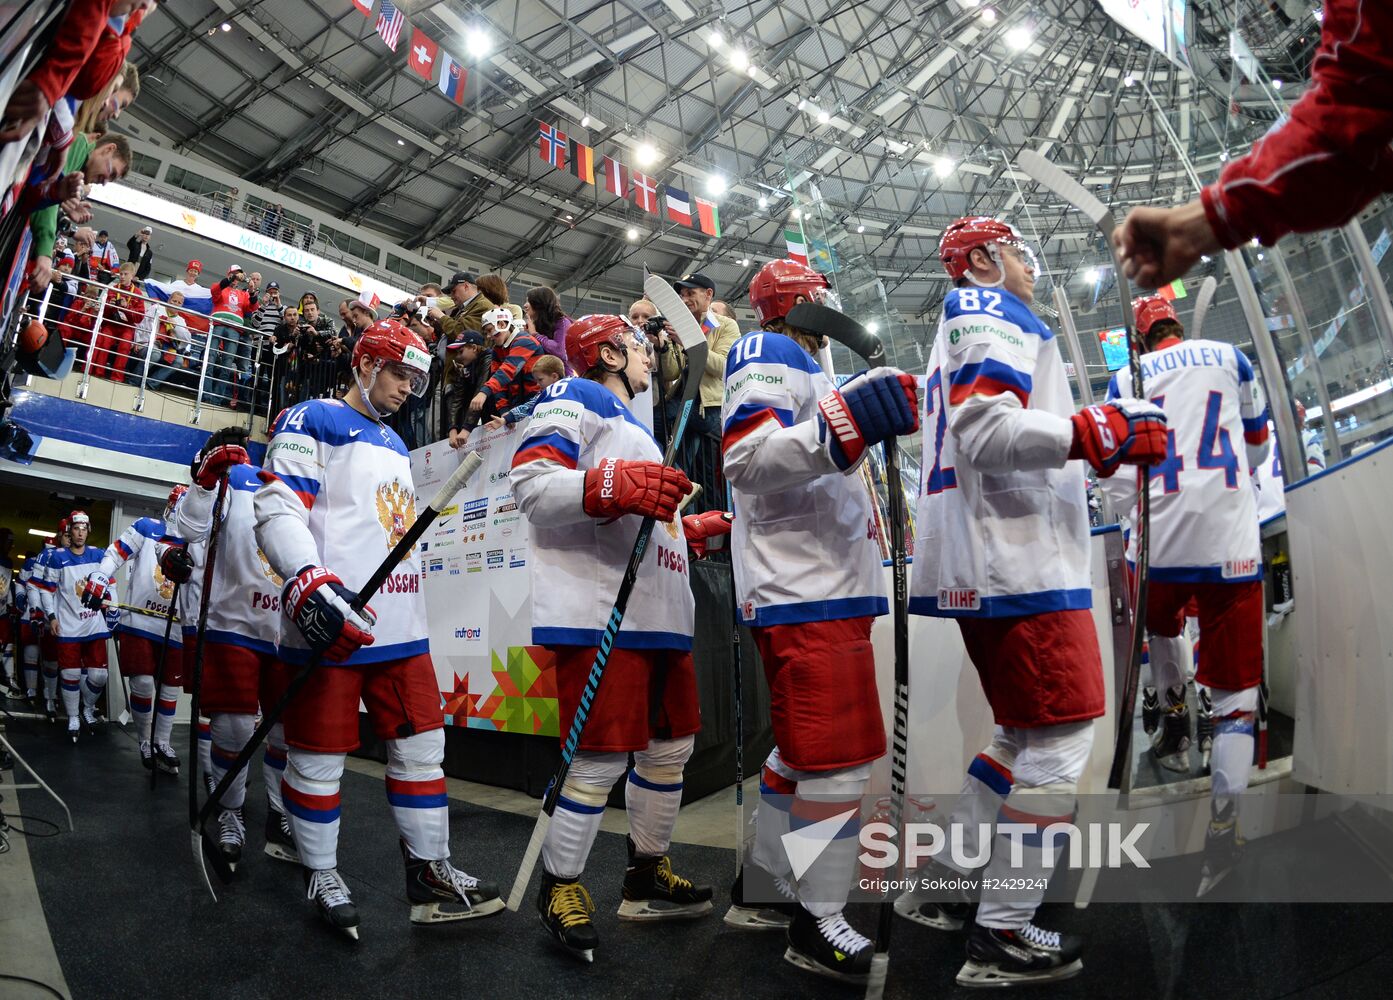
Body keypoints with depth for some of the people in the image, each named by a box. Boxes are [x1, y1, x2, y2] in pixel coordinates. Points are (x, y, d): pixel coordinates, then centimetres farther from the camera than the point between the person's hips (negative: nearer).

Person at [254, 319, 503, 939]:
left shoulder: (396, 445, 23)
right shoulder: (311, 420, -1)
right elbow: (277, 510, -13)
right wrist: (311, 582, -27)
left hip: (400, 625, 8)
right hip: (330, 620, -7)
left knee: (421, 744, 8)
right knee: (320, 757, 4)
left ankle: (429, 873, 19)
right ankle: (322, 877, 24)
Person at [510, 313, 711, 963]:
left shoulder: (635, 428, 29)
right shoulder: (574, 399, 0)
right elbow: (531, 487, -15)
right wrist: (616, 486, -28)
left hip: (660, 614, 10)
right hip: (600, 614, -10)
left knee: (671, 746, 14)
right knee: (601, 759, -7)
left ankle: (646, 878, 31)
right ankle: (560, 891, 16)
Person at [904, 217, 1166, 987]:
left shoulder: (960, 330, 27)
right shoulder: (992, 311, -3)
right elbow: (986, 430, -19)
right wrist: (1104, 433, -18)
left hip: (984, 564, 10)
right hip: (1017, 557, -10)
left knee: (1026, 733, 16)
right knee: (1061, 736, -4)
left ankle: (943, 883, 22)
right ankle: (1003, 936, 3)